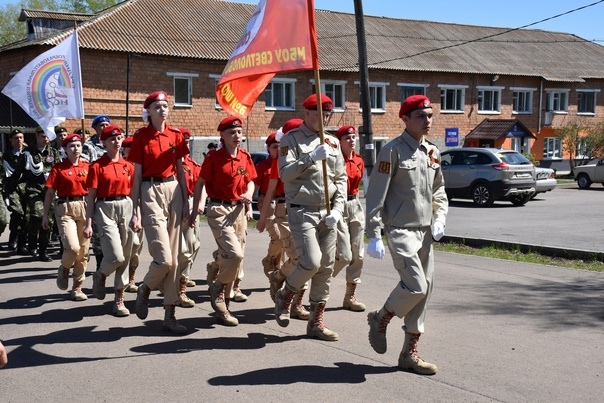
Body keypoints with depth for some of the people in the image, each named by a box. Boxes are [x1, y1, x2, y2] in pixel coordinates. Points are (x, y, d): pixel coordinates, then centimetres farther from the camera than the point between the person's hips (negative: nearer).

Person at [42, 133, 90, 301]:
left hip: (85, 208, 4)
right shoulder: (59, 168, -1)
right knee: (73, 247, -19)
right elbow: (50, 193, 0)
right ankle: (64, 268, 15)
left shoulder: (87, 167, 8)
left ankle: (77, 287, 17)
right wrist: (45, 215, -2)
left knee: (83, 250, 5)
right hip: (65, 209, -4)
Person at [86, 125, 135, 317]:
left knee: (125, 257, 5)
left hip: (126, 208, 4)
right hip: (105, 209, -4)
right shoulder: (97, 166, -2)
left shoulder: (128, 166, 10)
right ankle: (100, 276, 19)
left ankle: (119, 300, 14)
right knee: (116, 256, -14)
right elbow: (91, 196, -3)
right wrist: (88, 224, -7)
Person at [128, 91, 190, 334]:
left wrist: (186, 202, 8)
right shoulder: (140, 137, -2)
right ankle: (144, 289, 19)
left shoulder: (176, 135, 9)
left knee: (173, 258, 4)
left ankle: (170, 315, 10)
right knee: (163, 258, -13)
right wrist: (135, 211, -6)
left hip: (173, 191, 4)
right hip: (151, 192, -4)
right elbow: (137, 175, -2)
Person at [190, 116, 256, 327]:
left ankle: (222, 303, 24)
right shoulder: (213, 158, -7)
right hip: (219, 209, -6)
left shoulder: (245, 156, 6)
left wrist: (249, 196, -3)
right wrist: (195, 208, -6)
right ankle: (218, 289, 5)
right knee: (234, 254, -21)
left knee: (232, 258, 10)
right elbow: (200, 183, -1)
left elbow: (250, 181, 16)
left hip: (239, 210, 6)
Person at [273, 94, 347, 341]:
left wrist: (337, 209, 0)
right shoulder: (291, 140, -1)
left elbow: (341, 178, 12)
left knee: (326, 268, 4)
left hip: (327, 213, 5)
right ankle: (284, 296, 12)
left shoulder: (332, 142, 13)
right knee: (311, 263, -17)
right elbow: (285, 174, -13)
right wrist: (311, 157, -23)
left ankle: (316, 322, 14)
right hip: (302, 212, -5)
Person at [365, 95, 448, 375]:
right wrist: (374, 236, -16)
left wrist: (440, 218, 4)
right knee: (416, 287, -17)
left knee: (425, 291, 6)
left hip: (425, 232, 7)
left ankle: (409, 354, 17)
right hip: (401, 231, -7)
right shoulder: (393, 151, -9)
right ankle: (380, 319, 12)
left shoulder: (432, 152, 12)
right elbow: (375, 195, -12)